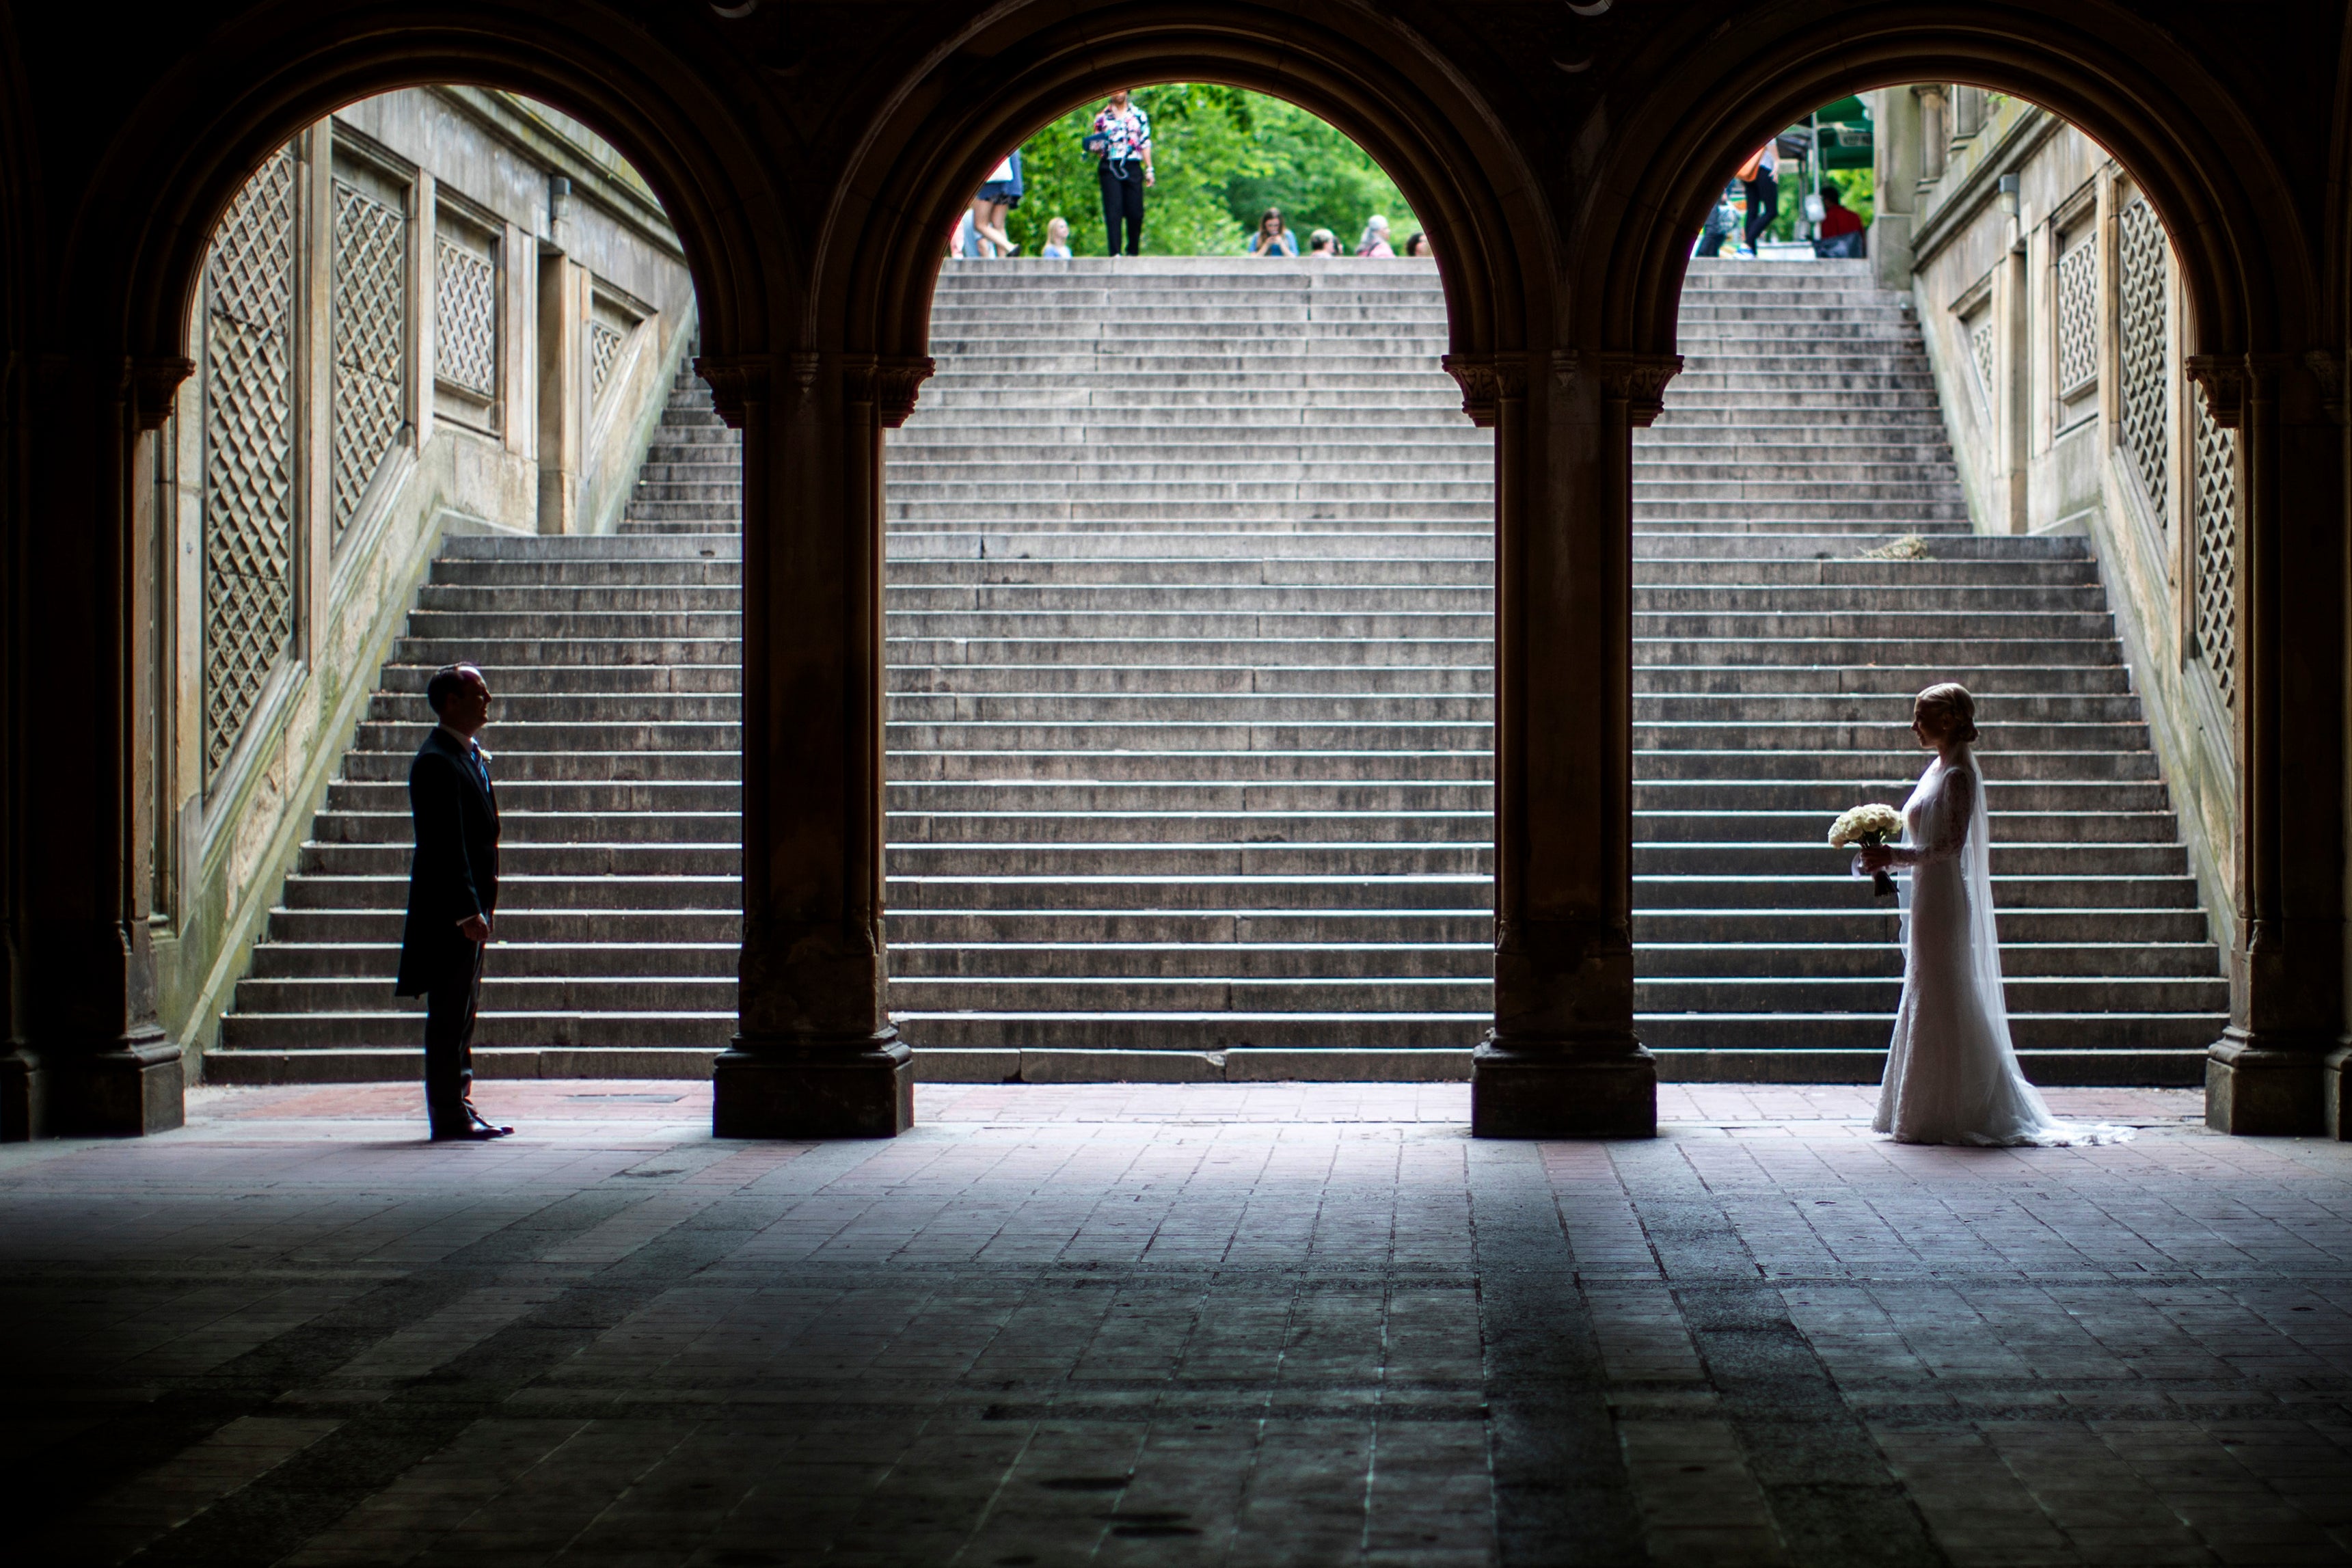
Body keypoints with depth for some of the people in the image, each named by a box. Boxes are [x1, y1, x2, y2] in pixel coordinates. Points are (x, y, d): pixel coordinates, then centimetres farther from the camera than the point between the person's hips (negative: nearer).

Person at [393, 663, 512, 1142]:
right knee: (450, 1015, -5)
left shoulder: (469, 756, 16)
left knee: (462, 1013, 13)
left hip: (468, 909, 10)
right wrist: (468, 911, -24)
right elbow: (446, 845, -21)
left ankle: (459, 1108, 19)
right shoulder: (436, 761, -16)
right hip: (450, 908, -10)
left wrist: (481, 907, 18)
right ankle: (449, 1116, -2)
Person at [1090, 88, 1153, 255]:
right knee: (1113, 212, -9)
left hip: (1133, 167, 1)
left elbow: (1146, 143, 12)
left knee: (1135, 213, -2)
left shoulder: (1139, 115, 12)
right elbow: (1098, 145, 13)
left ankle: (1132, 252, 11)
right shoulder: (1102, 117, 11)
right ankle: (1115, 253, -11)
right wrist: (1097, 148, -11)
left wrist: (1149, 169, 7)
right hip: (1110, 167, -1)